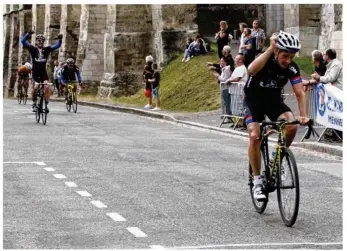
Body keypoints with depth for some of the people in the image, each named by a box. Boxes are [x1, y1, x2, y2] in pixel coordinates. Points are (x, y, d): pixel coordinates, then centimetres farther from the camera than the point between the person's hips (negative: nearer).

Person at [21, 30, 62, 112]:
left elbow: (57, 45, 2)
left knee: (47, 86, -15)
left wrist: (60, 39, -17)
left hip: (43, 72, 2)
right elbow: (23, 41, -11)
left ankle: (46, 104, -7)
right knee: (36, 87, -16)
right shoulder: (33, 49, -2)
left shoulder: (47, 49, 4)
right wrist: (28, 34, -27)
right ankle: (34, 103, 7)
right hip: (35, 73, -2)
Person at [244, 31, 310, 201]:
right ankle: (257, 182, -12)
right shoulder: (265, 60, -25)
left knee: (292, 126, -25)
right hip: (254, 99, -3)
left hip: (274, 100, 3)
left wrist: (304, 115, -35)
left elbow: (300, 93, -19)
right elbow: (251, 70, -49)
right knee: (255, 136, -24)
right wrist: (270, 48, -49)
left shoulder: (292, 68, -16)